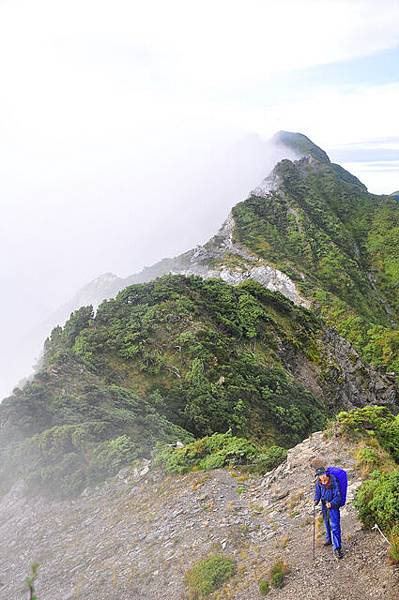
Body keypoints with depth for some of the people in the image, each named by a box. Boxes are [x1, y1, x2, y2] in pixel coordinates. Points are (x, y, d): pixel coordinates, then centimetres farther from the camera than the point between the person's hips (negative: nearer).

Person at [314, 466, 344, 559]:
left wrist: (331, 503, -35)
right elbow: (317, 492, 6)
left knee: (335, 527, -10)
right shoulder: (318, 482, -9)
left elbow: (338, 496, -21)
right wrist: (316, 500, -12)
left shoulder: (334, 482, -26)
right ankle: (329, 539, 45)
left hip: (333, 506, -6)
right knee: (327, 523, 23)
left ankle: (337, 548, -4)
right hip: (324, 505, 6)